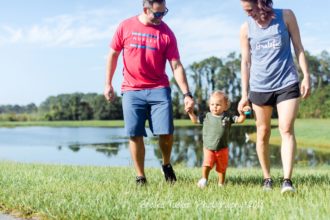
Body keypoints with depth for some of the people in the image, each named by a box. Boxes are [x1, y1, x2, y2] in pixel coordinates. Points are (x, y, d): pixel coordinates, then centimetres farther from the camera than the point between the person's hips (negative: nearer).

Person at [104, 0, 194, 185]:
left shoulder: (166, 33, -1)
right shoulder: (126, 27, 0)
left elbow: (176, 66, -3)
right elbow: (113, 54, 10)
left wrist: (187, 94, -11)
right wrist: (108, 84, 9)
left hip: (159, 90, 0)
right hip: (132, 91, 0)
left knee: (166, 133, -7)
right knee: (135, 135, -2)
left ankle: (167, 164, 23)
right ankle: (140, 177, 12)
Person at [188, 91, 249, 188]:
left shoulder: (228, 117, -1)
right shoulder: (206, 116, 1)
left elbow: (240, 120, -3)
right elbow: (195, 120, 11)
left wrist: (242, 113, -20)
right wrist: (191, 113, -2)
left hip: (222, 148, 1)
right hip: (208, 147, -1)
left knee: (222, 167, 11)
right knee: (207, 163, -21)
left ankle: (221, 183, 27)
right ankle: (204, 180, -7)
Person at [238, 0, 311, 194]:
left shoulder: (286, 16, 1)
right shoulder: (246, 28, 4)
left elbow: (298, 47, 6)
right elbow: (246, 62, 7)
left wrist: (306, 76, -1)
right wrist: (245, 94, 5)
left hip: (287, 83, -2)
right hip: (260, 87, 2)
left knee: (287, 129, -12)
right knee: (263, 134, 6)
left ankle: (287, 180, -13)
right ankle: (267, 179, 16)